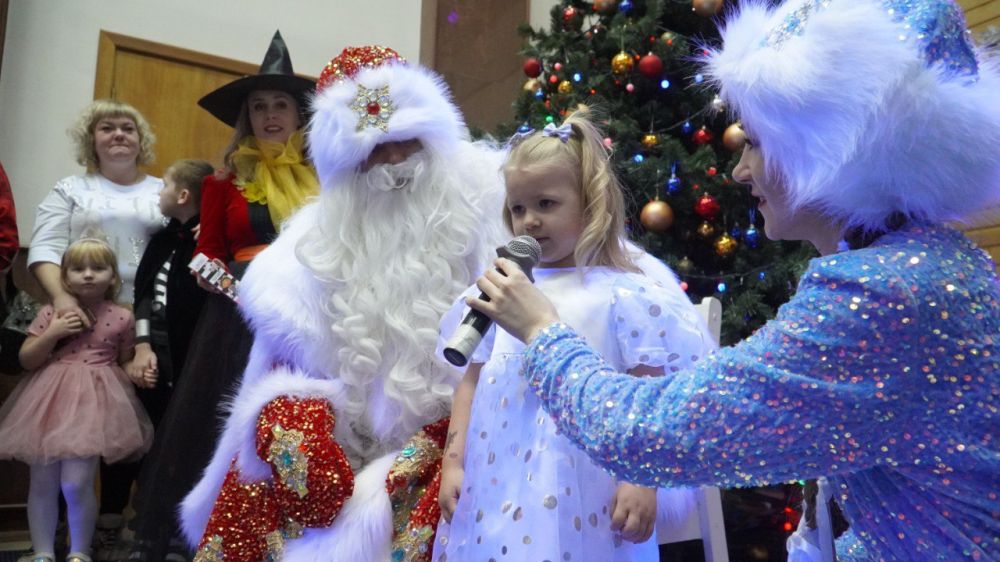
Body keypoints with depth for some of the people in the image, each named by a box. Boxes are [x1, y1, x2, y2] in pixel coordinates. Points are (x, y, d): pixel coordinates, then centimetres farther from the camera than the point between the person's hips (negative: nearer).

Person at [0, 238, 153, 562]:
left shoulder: (121, 317, 0)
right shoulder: (52, 312, 2)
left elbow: (125, 362, 13)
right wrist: (52, 334, -11)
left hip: (93, 403, -2)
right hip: (50, 401, 2)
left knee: (76, 483, -9)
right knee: (43, 483, 7)